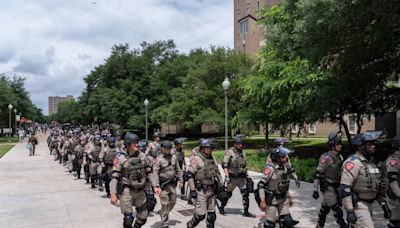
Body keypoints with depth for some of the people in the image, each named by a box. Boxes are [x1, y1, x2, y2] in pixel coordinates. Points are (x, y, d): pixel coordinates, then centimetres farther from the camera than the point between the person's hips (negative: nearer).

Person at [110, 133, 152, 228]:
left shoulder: (142, 156, 2)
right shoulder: (120, 158, -12)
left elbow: (149, 172, 10)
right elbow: (115, 177, -14)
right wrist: (113, 194, -22)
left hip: (140, 191, 5)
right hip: (126, 191, -5)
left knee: (143, 217, 12)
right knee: (128, 218, -5)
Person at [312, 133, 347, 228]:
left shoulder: (340, 157, 6)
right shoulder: (326, 157, -18)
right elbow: (318, 174, -16)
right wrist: (315, 190, -16)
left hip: (335, 187, 8)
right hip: (328, 188, -8)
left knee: (325, 208, 17)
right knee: (337, 210, -7)